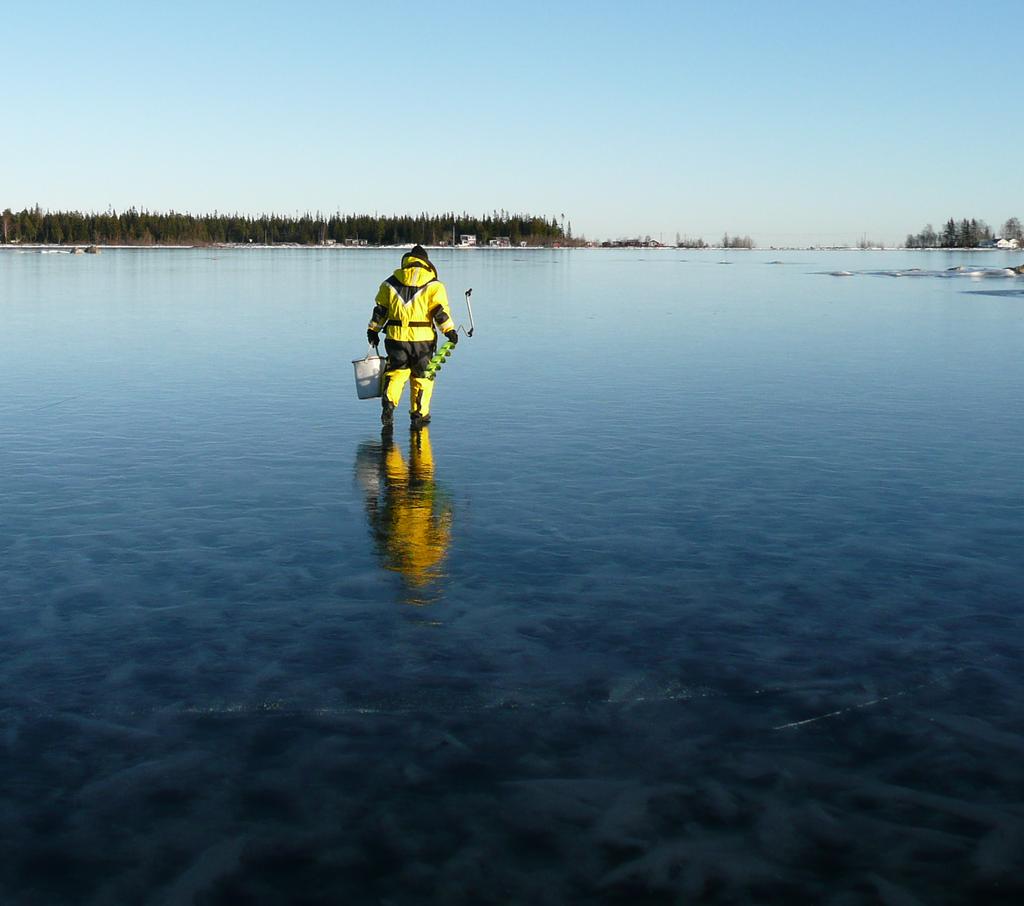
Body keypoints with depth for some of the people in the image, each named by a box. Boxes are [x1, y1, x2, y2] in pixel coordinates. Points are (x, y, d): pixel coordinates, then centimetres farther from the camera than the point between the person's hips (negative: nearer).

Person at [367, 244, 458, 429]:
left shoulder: (390, 282, 7)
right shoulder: (433, 284, -1)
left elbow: (380, 309, 10)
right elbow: (441, 310, -7)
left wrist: (373, 330, 19)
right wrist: (449, 330, 1)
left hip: (396, 337, 2)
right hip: (422, 338, -2)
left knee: (396, 372, 12)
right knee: (422, 376, 11)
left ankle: (389, 402, -12)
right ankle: (419, 414, 13)